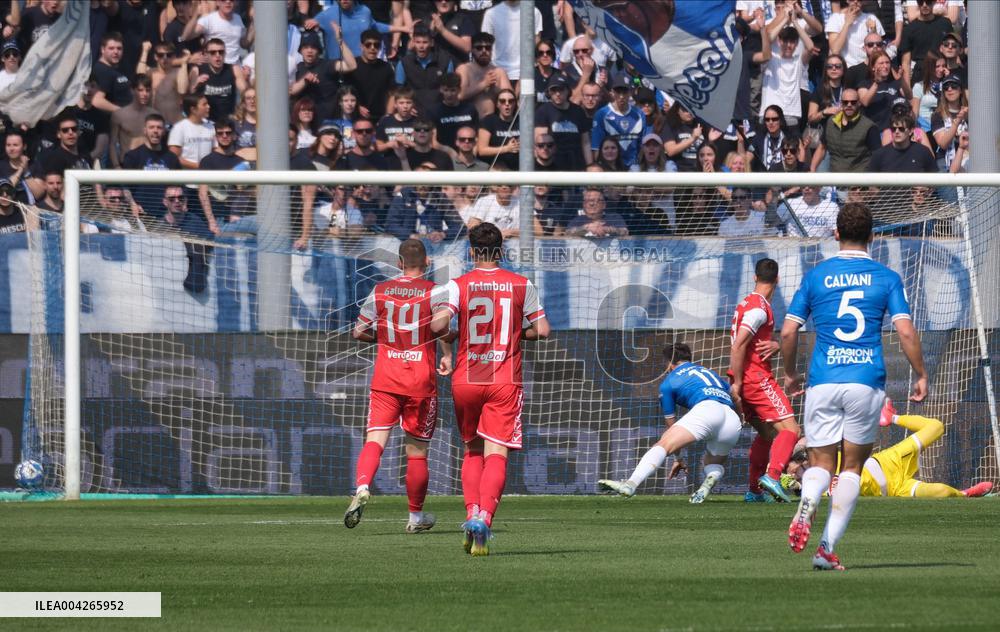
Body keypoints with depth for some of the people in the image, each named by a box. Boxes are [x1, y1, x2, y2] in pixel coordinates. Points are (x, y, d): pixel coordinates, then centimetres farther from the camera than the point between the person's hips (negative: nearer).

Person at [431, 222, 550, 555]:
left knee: (472, 450, 18)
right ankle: (484, 517, -25)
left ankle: (472, 514, 0)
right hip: (506, 382, -1)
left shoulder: (458, 286, -2)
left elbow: (438, 323, -16)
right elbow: (542, 330, 2)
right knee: (496, 455, -5)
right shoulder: (522, 286, 2)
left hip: (466, 380, 1)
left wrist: (445, 332, 7)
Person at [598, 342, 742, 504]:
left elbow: (671, 426, 25)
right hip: (734, 420, 5)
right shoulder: (710, 372, 36)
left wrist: (678, 459, 33)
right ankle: (710, 479, -10)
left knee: (662, 446, -10)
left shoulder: (669, 382, 21)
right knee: (715, 464, 26)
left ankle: (630, 484, -31)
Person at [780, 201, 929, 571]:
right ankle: (828, 548, 0)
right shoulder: (886, 278, 4)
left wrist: (790, 374, 20)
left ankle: (807, 506, -29)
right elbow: (906, 332, -5)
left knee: (821, 462, 6)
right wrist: (921, 376, 6)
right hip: (867, 383, -1)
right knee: (852, 467, 9)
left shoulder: (815, 276, 7)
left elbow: (788, 331, 5)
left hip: (822, 383, 1)